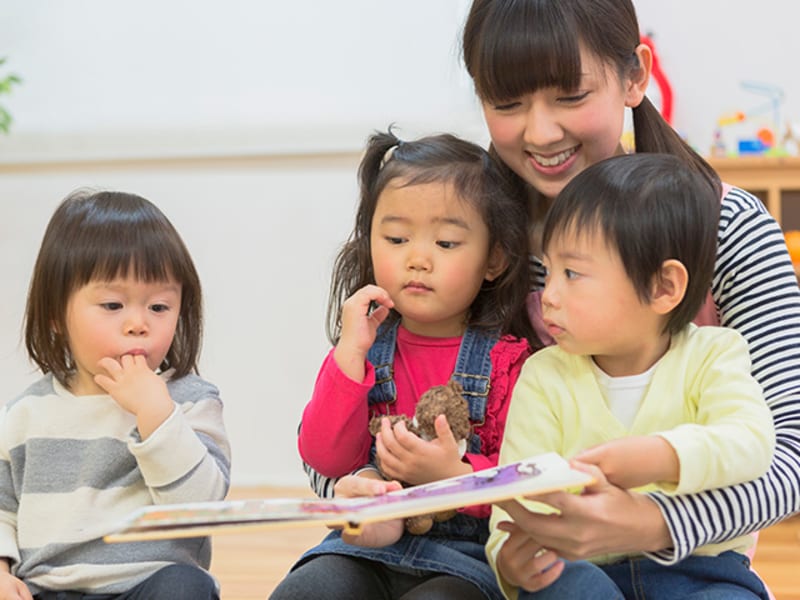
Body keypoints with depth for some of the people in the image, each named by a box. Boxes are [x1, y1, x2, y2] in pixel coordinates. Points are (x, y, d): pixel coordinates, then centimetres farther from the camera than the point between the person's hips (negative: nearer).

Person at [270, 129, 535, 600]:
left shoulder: (509, 357, -2)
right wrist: (351, 354, -11)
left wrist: (454, 473, -26)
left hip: (468, 554, -3)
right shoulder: (364, 344, 9)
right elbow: (325, 457, -2)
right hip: (365, 545, 3)